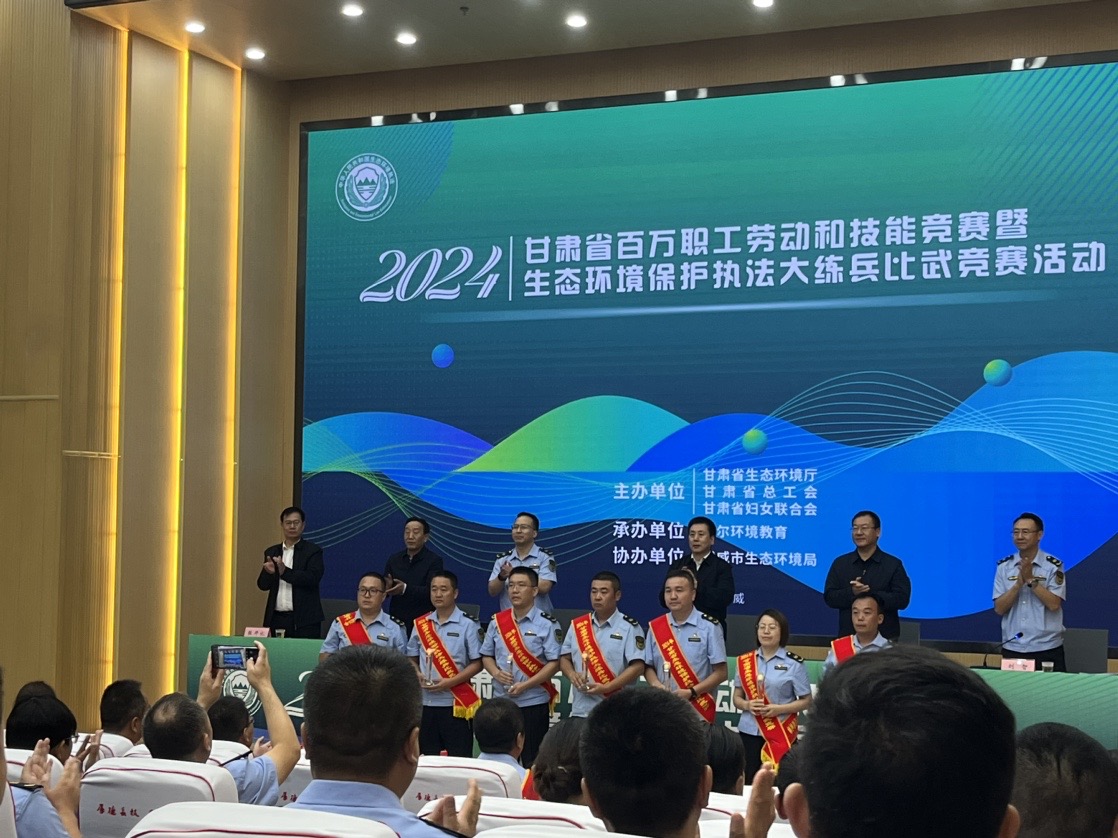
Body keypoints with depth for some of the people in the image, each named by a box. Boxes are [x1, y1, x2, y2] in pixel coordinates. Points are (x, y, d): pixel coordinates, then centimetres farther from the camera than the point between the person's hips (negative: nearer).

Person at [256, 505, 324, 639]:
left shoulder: (313, 551, 1)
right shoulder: (272, 552, 14)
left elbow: (313, 578, -13)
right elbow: (262, 585, 10)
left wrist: (285, 571, -24)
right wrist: (269, 572, -13)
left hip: (304, 619, -4)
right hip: (277, 618, 4)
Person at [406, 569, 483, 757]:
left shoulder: (467, 625, -3)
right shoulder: (420, 624, 10)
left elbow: (477, 663, -5)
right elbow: (412, 658, 16)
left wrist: (450, 682, -15)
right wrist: (418, 675, -5)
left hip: (456, 704, -4)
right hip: (426, 702, 4)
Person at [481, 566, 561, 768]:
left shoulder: (547, 624, -6)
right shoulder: (497, 621, 7)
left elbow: (554, 663, -11)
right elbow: (486, 655, 14)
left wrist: (525, 685, -17)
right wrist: (496, 673, -7)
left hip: (533, 703, -4)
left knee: (532, 761, 1)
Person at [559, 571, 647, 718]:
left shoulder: (629, 627, -2)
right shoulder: (577, 625, 13)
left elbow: (637, 667, -9)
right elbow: (564, 658, 17)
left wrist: (605, 688, -17)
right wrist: (572, 675, -7)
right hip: (581, 710, 4)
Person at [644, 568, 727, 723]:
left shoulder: (709, 626, -3)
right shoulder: (655, 627, 9)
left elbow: (720, 672, -4)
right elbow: (648, 667, 14)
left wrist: (691, 692, -15)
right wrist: (656, 684, -8)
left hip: (698, 711, -3)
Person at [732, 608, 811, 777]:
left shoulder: (794, 663, -3)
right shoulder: (744, 661, 7)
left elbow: (806, 701, -2)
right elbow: (736, 698, 12)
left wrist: (778, 709, -15)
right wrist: (747, 705, -10)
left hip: (781, 734, -3)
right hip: (748, 732, 3)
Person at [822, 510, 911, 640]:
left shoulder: (893, 564, 2)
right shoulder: (840, 563, 10)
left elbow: (902, 599, -7)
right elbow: (829, 597, 3)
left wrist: (870, 594, -18)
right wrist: (851, 593, -17)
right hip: (847, 636, 2)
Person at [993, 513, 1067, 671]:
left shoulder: (1053, 566, -3)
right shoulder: (1004, 567, 4)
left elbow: (1054, 604, -13)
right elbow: (999, 609, -3)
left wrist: (1031, 579, -18)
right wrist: (1019, 582, -15)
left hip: (1047, 649, -2)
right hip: (1012, 649, 3)